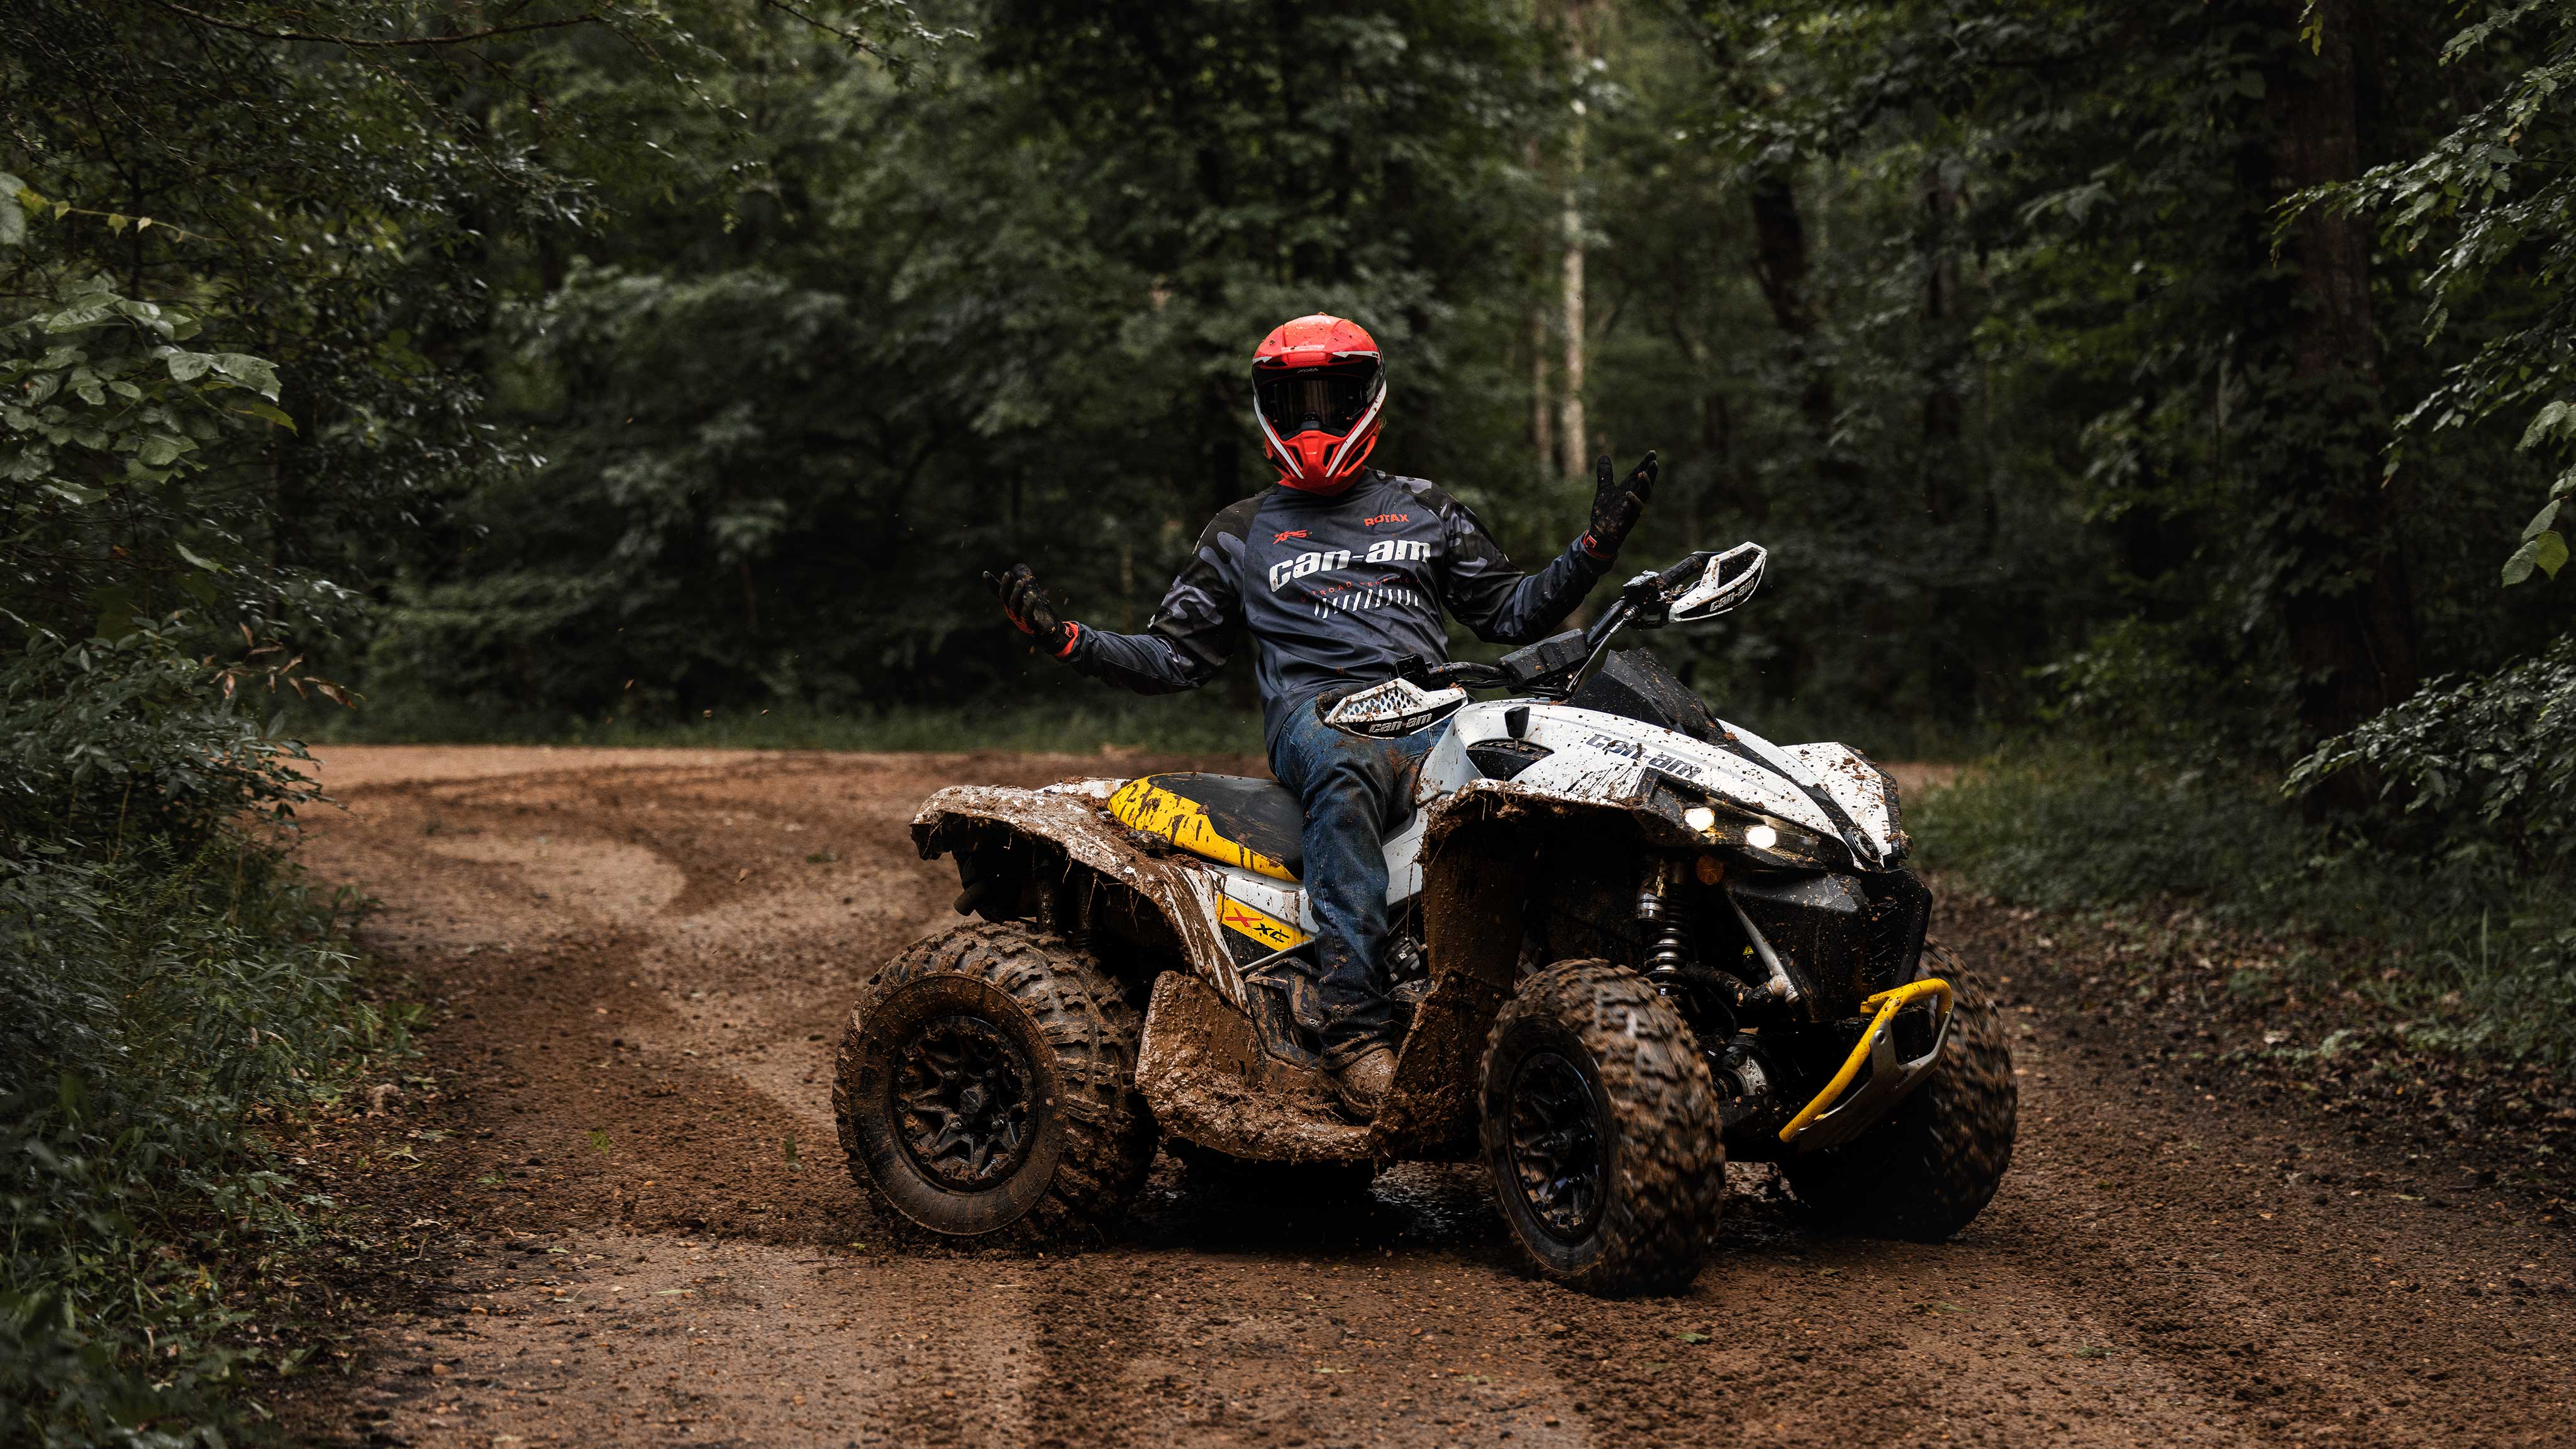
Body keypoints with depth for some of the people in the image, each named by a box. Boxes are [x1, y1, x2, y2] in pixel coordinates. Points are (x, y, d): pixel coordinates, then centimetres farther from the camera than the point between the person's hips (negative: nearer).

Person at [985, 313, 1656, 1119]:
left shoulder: (1424, 514, 28)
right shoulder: (1243, 535, 25)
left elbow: (1510, 613, 29)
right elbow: (1174, 657, 22)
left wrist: (1596, 547, 17)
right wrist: (1061, 637, 9)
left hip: (1431, 711, 2)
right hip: (1315, 713, -2)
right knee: (1347, 777, -42)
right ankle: (1353, 1022, -52)